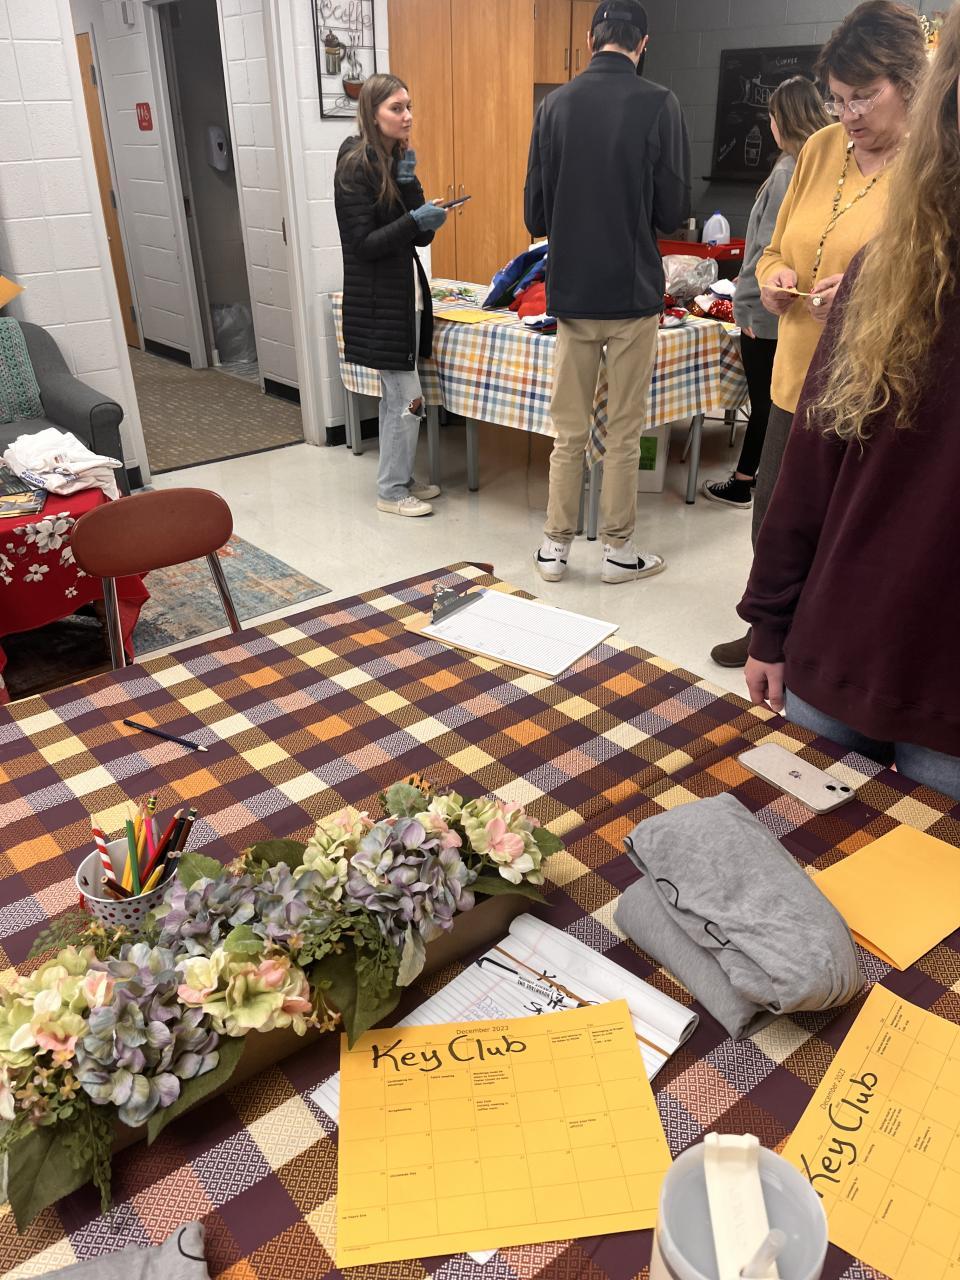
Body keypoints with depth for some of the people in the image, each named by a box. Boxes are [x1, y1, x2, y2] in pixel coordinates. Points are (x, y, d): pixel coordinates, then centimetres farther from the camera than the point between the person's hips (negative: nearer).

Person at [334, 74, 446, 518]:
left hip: (405, 293, 8)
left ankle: (400, 478, 25)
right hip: (378, 301, -8)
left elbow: (421, 236, 3)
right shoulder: (356, 166, -12)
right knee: (407, 399, -6)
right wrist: (414, 220, -27)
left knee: (396, 396, 14)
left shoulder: (399, 159, 11)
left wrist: (409, 182, -10)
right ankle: (391, 491, 6)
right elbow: (363, 243, -18)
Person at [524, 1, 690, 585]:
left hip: (571, 292, 3)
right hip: (633, 292, -3)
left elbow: (535, 212, 4)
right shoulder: (659, 104, -6)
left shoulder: (555, 104, 2)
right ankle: (619, 550, 15)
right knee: (624, 431, 6)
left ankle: (556, 546, 17)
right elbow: (675, 211, -5)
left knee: (569, 430, 11)